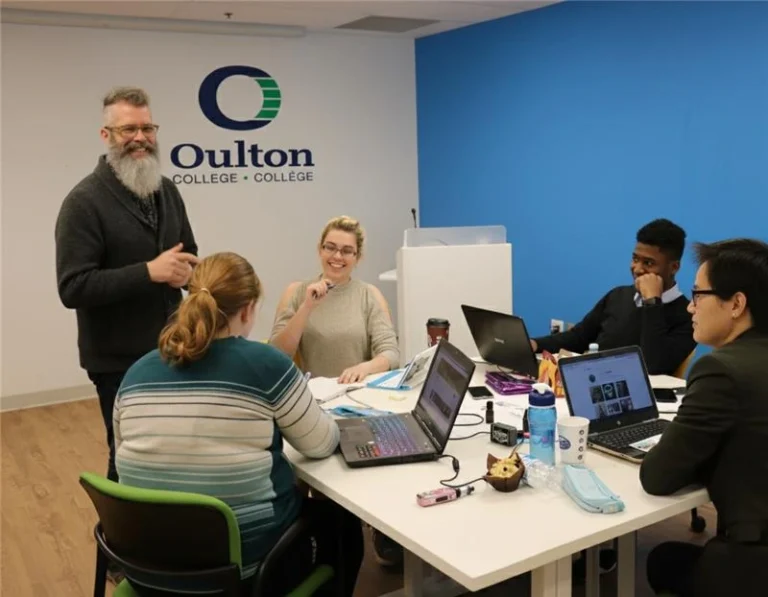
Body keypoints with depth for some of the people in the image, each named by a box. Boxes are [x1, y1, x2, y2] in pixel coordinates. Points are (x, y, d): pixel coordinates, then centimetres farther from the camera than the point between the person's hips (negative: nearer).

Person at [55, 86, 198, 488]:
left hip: (170, 349, 6)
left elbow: (188, 255, 18)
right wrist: (150, 271, -25)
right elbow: (73, 288, -20)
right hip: (119, 359, -6)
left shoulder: (167, 191, 7)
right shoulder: (84, 201, -13)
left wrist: (185, 271, -7)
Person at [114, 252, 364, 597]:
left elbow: (128, 460, 11)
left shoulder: (137, 372, -2)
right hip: (247, 564, -5)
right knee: (339, 516, 26)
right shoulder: (264, 364, -15)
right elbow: (322, 444, -2)